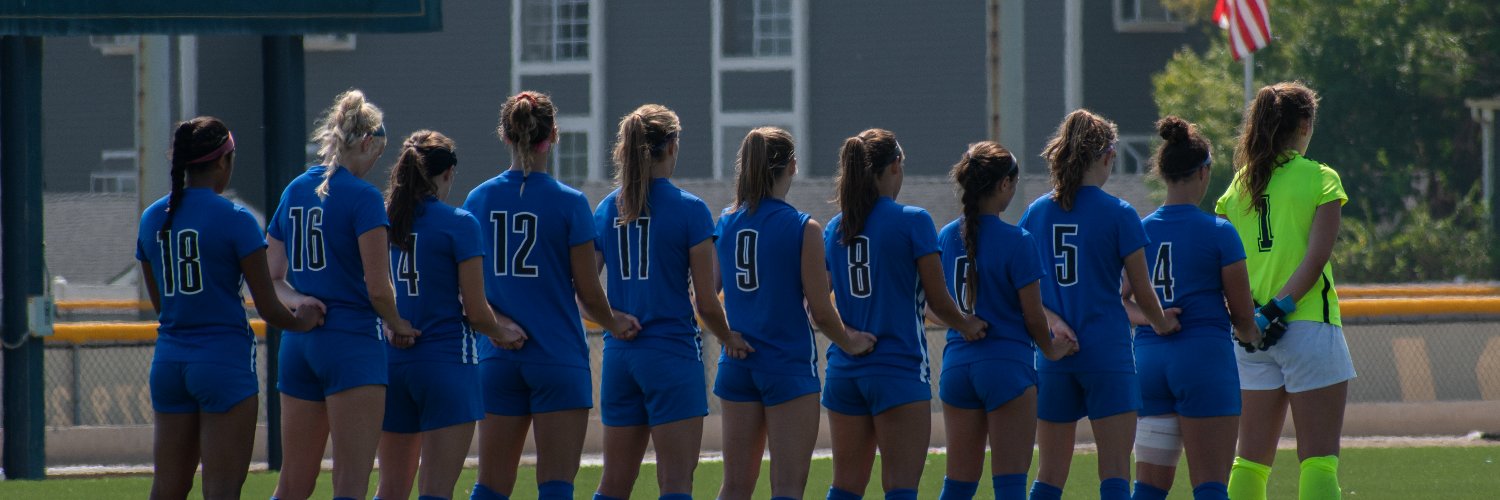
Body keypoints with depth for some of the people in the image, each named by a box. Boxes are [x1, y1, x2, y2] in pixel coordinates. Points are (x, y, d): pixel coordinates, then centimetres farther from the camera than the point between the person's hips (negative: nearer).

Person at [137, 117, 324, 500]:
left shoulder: (152, 219, 7)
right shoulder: (234, 220, -11)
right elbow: (268, 309, -9)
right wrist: (301, 321, 11)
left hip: (168, 363, 6)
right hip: (225, 360, -6)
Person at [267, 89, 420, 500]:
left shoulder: (294, 191, 12)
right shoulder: (363, 197, -10)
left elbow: (272, 280, 12)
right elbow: (378, 288, -13)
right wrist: (397, 324, 4)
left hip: (297, 344, 7)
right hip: (353, 343, -7)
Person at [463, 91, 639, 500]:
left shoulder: (479, 200, 3)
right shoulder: (569, 203, -8)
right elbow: (589, 293, -4)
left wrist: (500, 323, 10)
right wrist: (615, 322, 13)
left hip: (498, 360, 4)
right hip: (560, 359, -4)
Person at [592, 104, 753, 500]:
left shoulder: (607, 209, 6)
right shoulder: (689, 210, -8)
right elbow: (706, 303, -7)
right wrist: (730, 340, 9)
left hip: (619, 356, 5)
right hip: (673, 354, -5)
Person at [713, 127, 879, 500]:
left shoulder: (726, 222, 4)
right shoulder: (803, 229, -11)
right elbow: (820, 311, -9)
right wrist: (850, 343, 9)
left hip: (737, 365, 5)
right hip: (789, 365, -5)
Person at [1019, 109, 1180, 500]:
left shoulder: (1037, 213, 6)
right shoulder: (1119, 215, -7)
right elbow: (1142, 291, 0)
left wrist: (1052, 320, -6)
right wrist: (1162, 322, 18)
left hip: (1053, 356, 4)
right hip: (1108, 351, -4)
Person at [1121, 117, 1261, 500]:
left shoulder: (1139, 231, 7)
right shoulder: (1218, 233, -7)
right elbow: (1242, 314, -2)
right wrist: (1252, 335, 18)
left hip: (1148, 357, 5)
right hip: (1204, 356, -5)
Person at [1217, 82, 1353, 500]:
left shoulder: (1239, 185, 10)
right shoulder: (1321, 179, -3)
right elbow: (1317, 255, -13)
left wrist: (1249, 314, -4)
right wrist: (1280, 308, -15)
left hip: (1251, 336, 5)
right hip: (1310, 325, -5)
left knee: (1251, 460, 8)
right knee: (1318, 459, -5)